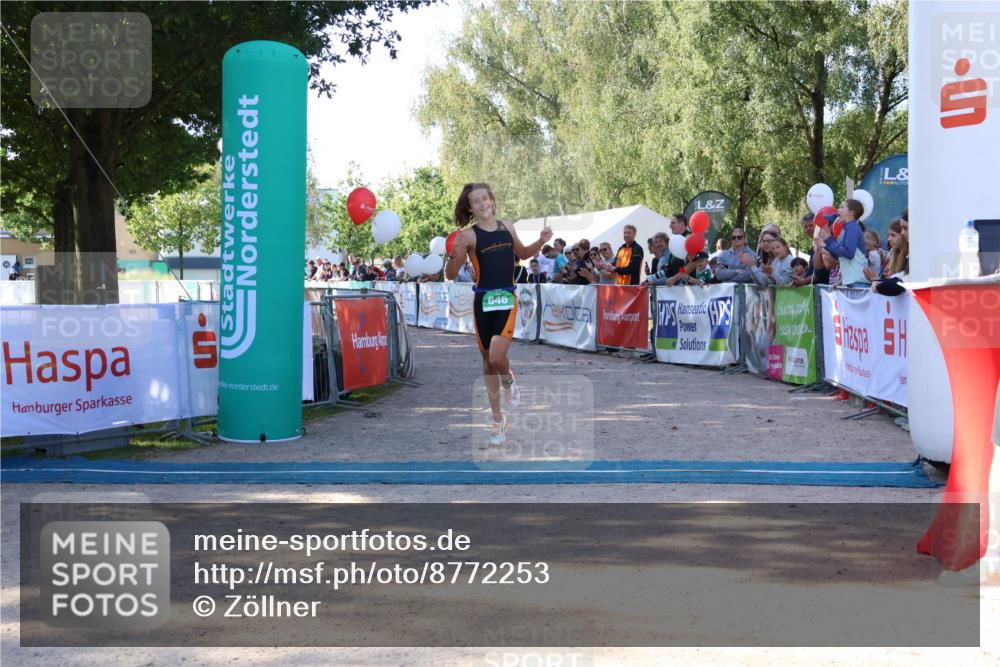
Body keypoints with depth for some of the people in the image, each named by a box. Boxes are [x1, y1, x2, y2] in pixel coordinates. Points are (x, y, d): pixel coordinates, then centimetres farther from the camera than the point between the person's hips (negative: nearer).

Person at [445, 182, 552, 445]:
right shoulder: (469, 235, -7)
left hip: (507, 299, 1)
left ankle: (509, 383, 18)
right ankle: (498, 419, 24)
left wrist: (541, 242, 7)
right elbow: (450, 275, -9)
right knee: (488, 362, 9)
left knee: (497, 357, -19)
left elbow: (522, 253, 25)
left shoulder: (507, 227, 5)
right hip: (483, 301, -1)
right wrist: (455, 254, -28)